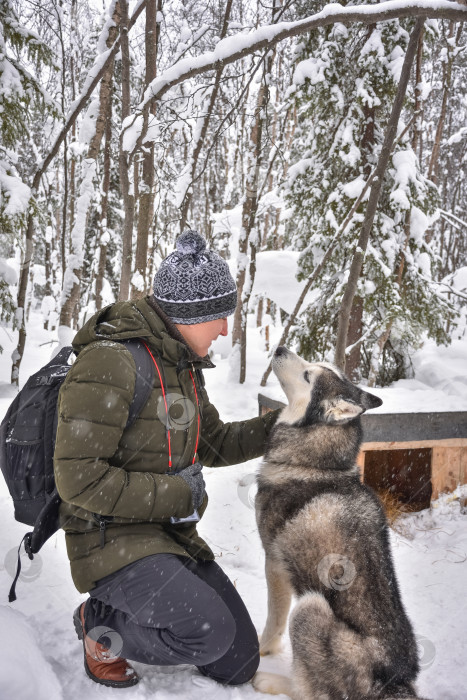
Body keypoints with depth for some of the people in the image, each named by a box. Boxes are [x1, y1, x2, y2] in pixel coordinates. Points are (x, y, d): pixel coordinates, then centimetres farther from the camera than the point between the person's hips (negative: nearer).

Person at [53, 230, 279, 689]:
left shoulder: (182, 365, 8)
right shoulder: (109, 362, -22)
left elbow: (213, 445, 16)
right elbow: (78, 478, -24)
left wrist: (280, 425, 3)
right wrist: (175, 494, -19)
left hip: (169, 536, 8)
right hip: (110, 538, -8)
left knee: (239, 664, 9)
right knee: (212, 632, -28)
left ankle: (133, 613, 26)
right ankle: (101, 626, 0)